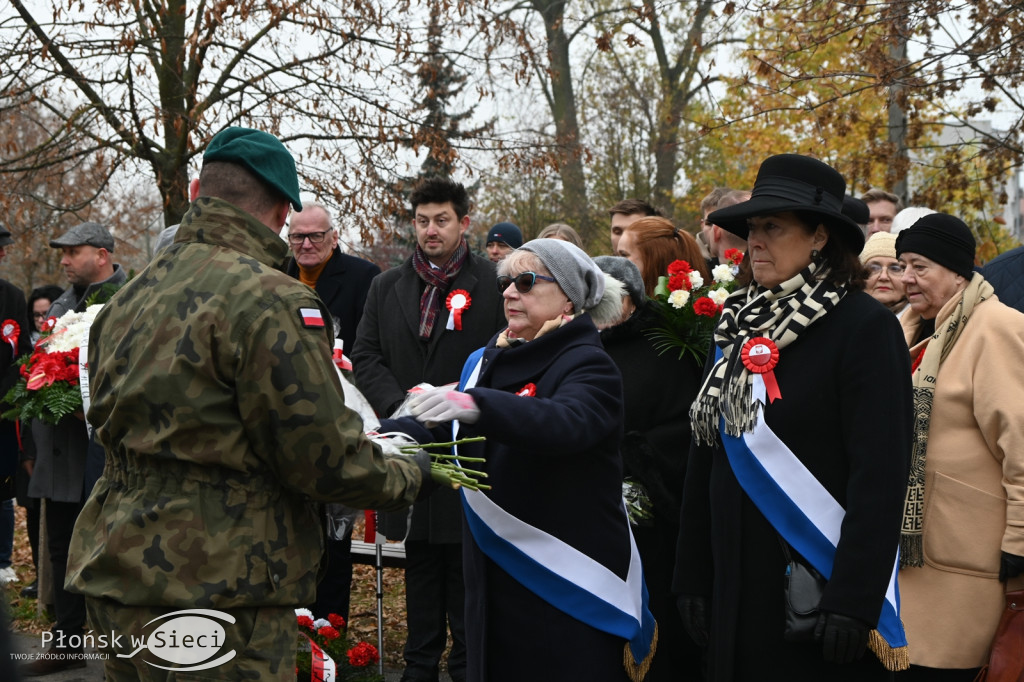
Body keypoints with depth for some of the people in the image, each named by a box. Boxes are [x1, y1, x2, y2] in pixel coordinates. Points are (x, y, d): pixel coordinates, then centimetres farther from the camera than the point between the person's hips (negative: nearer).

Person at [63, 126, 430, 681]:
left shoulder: (127, 297, 10)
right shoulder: (273, 300, -15)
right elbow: (326, 457, -16)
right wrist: (410, 476, 4)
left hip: (116, 572, 8)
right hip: (221, 587, -8)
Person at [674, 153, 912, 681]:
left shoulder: (865, 327, -10)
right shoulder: (737, 327, 9)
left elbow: (881, 474, -16)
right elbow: (704, 456, 12)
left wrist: (853, 599, -21)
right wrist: (693, 575, 8)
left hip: (821, 585, -6)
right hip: (737, 588, 6)